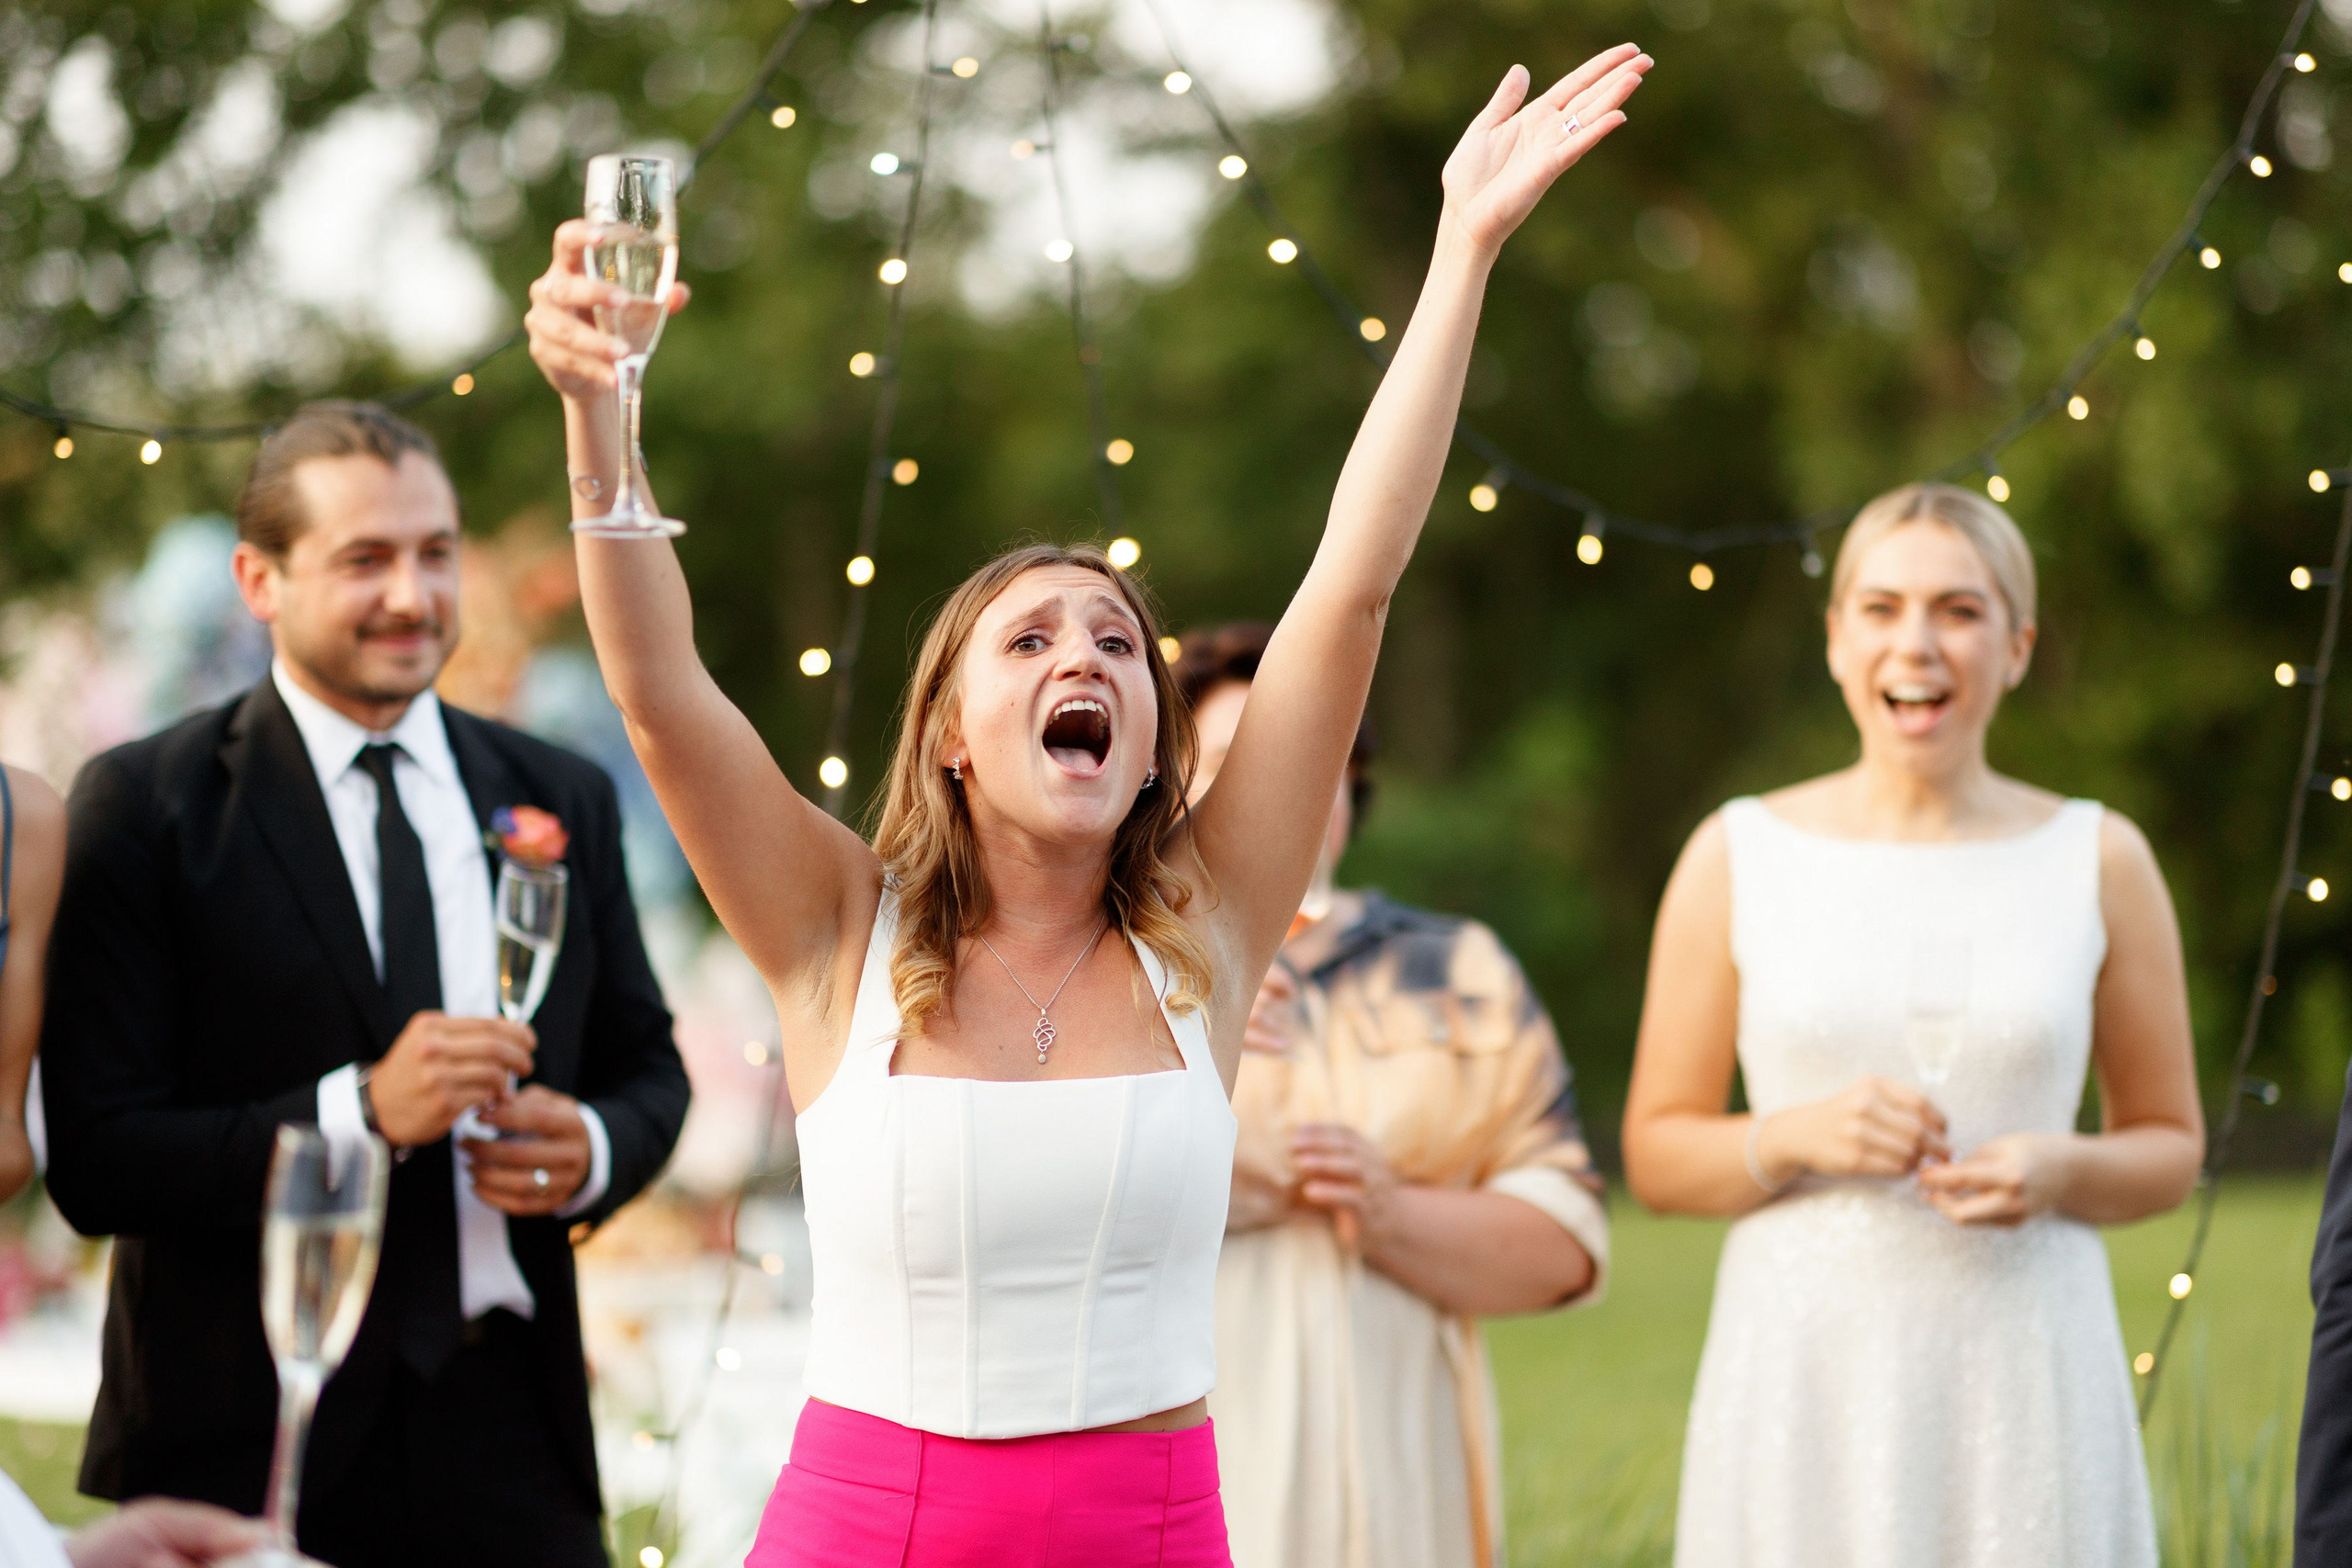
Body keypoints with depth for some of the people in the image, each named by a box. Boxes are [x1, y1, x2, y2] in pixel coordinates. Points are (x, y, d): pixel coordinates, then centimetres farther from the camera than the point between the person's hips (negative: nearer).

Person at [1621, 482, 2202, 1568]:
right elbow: (1655, 1154, 6)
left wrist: (2061, 1171, -9)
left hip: (2025, 1373, 0)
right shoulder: (1737, 858, 4)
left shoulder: (2099, 862, 5)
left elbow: (2170, 1147, 11)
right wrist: (1796, 1138, -13)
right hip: (1804, 1367, 0)